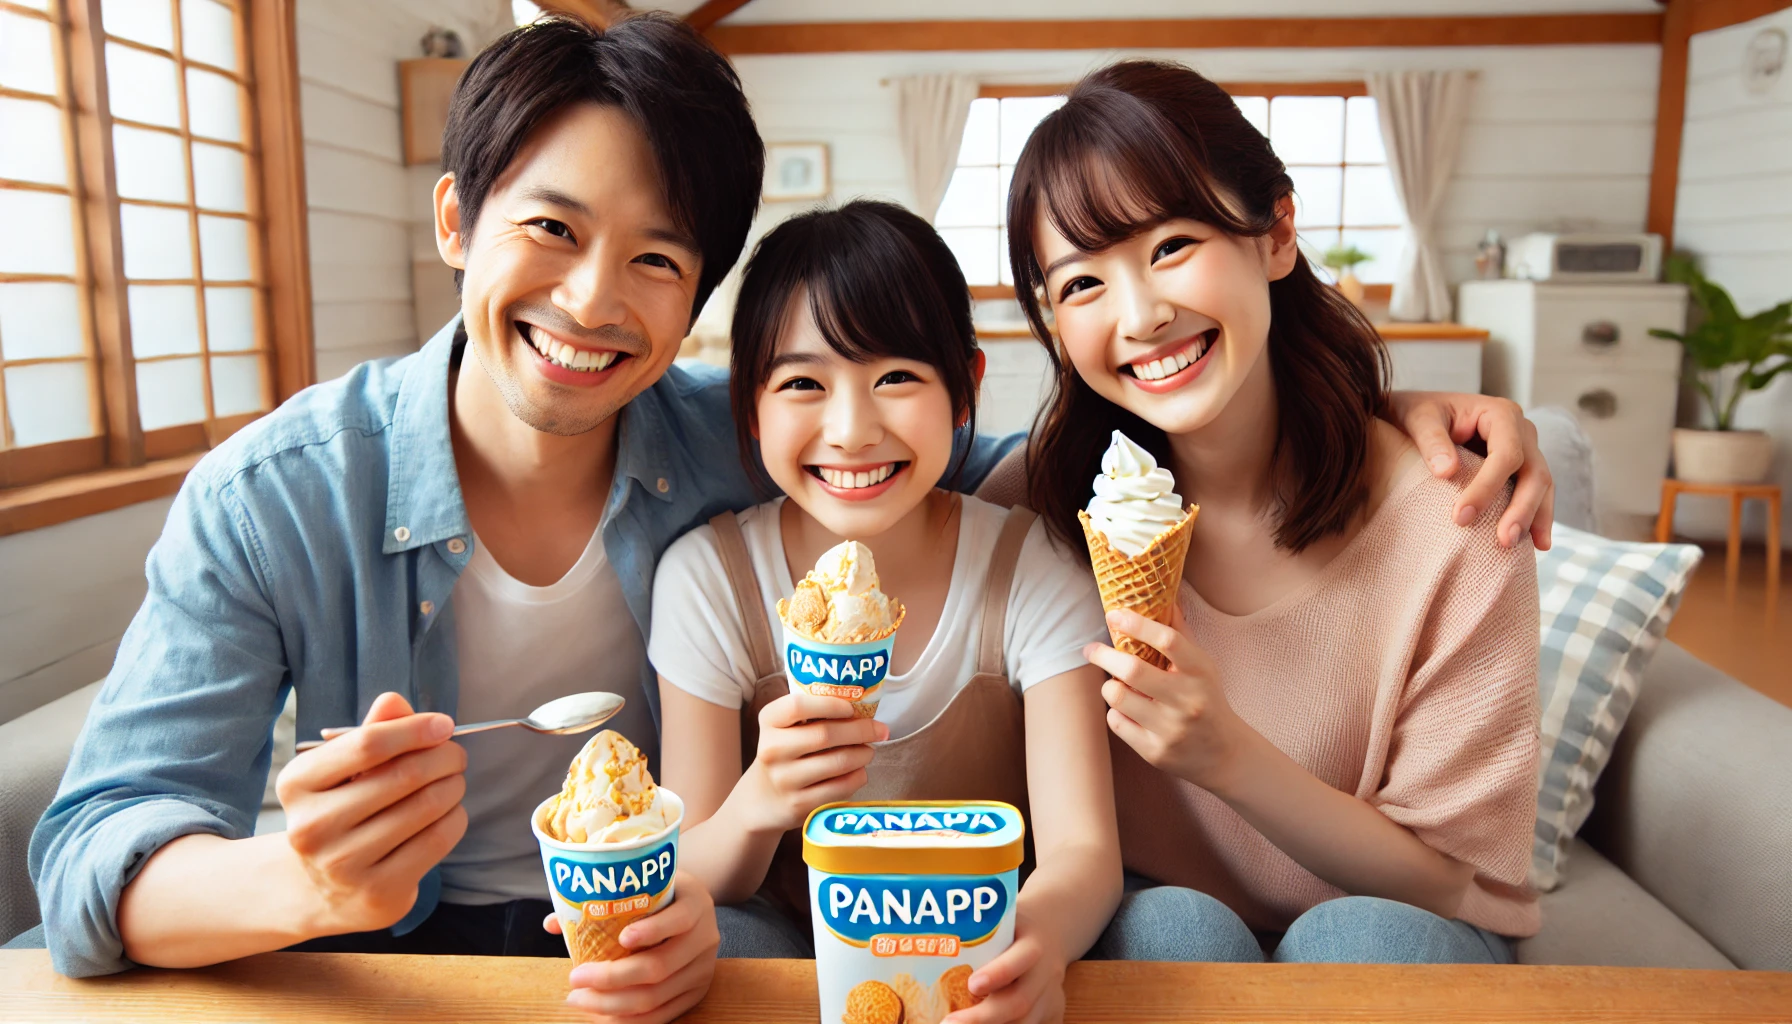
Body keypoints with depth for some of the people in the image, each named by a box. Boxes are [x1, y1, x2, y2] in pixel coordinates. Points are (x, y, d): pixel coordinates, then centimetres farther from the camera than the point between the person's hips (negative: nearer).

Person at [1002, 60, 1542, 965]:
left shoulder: (1454, 527, -18)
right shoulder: (1062, 487, -12)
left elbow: (1451, 881, -13)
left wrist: (1227, 756, -28)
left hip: (1397, 945, 0)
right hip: (1146, 944, 1)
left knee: (1361, 937, -32)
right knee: (1172, 925, -31)